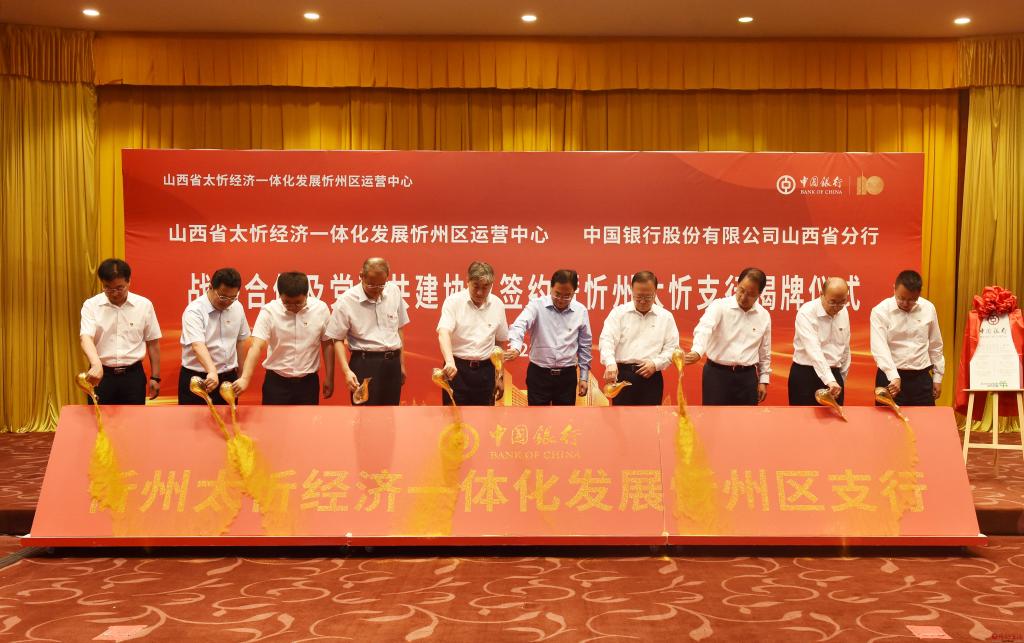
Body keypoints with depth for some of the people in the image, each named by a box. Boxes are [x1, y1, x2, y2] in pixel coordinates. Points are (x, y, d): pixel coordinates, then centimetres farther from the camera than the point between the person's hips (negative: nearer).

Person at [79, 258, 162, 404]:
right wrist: (96, 365, -36)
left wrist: (155, 377, 7)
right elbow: (86, 338, -17)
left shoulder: (144, 305, 0)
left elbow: (152, 343, 6)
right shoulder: (91, 305, -3)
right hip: (102, 374, 0)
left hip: (133, 375, 0)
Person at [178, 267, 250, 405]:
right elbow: (198, 345, -29)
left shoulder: (237, 308, 2)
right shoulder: (194, 311, -16)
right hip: (196, 378, -5)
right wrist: (212, 372, -44)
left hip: (228, 377, 5)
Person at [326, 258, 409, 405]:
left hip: (392, 363, 4)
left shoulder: (394, 291, 2)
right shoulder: (346, 301, -10)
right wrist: (346, 371, -16)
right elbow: (338, 339, -4)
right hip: (365, 364, -4)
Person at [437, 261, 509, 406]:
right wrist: (450, 362, -40)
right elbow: (443, 333, -22)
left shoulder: (497, 305, 3)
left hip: (485, 371, 3)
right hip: (457, 369, -3)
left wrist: (500, 376, 13)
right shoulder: (453, 301, -8)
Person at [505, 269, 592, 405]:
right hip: (538, 374, -2)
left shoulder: (581, 311, 1)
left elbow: (584, 346, 9)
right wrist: (516, 347, -46)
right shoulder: (537, 305, -8)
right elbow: (520, 325, -25)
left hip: (567, 376, 2)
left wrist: (584, 377, 10)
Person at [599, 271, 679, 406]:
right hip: (622, 375, -1)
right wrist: (610, 363, -28)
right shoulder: (619, 312, 2)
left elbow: (672, 348, 8)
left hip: (651, 377, 1)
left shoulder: (666, 317, 8)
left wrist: (656, 363, -10)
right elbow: (607, 340, -9)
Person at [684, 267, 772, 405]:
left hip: (747, 376, 3)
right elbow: (704, 329, -29)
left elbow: (764, 351, 15)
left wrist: (763, 380, 13)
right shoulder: (719, 306, -9)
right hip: (717, 374, -3)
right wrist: (697, 352, -48)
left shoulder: (764, 316, 4)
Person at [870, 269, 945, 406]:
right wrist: (893, 376, -31)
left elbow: (935, 346, 11)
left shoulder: (928, 308, 2)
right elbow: (880, 348, -20)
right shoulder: (880, 311, -9)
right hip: (890, 377, -3)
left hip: (921, 377, 3)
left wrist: (937, 377, 12)